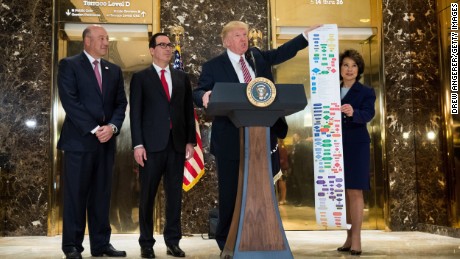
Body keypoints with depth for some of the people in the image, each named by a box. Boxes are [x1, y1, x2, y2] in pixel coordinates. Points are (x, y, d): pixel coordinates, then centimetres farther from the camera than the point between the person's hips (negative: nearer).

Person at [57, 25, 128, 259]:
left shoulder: (114, 70, 16)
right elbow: (70, 101, -10)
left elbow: (121, 103, 11)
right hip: (79, 139, -5)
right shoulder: (69, 65, 0)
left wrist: (112, 127, -8)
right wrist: (94, 129, -14)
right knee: (76, 194, -1)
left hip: (106, 141, 5)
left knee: (102, 195, 7)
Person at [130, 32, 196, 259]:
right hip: (152, 144, -3)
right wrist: (138, 144, -9)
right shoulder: (140, 78, 4)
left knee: (175, 194, 6)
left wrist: (190, 140, 5)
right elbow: (135, 113, -1)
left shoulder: (182, 77, 14)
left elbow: (188, 111, 12)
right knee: (147, 195, 3)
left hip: (177, 144, 3)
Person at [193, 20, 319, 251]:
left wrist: (306, 35, 16)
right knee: (230, 191, 5)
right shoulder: (213, 66, -1)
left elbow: (280, 53, 21)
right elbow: (198, 93, -4)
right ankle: (226, 241, 21)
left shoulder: (257, 56, 12)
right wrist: (204, 97, -27)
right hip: (229, 139, -4)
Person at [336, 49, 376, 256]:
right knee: (343, 192, 6)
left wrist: (353, 113, -39)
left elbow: (368, 114, -17)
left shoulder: (366, 92, 1)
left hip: (356, 146, -3)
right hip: (336, 147, 4)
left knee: (355, 191, -6)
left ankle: (356, 239, -4)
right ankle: (349, 237, 13)